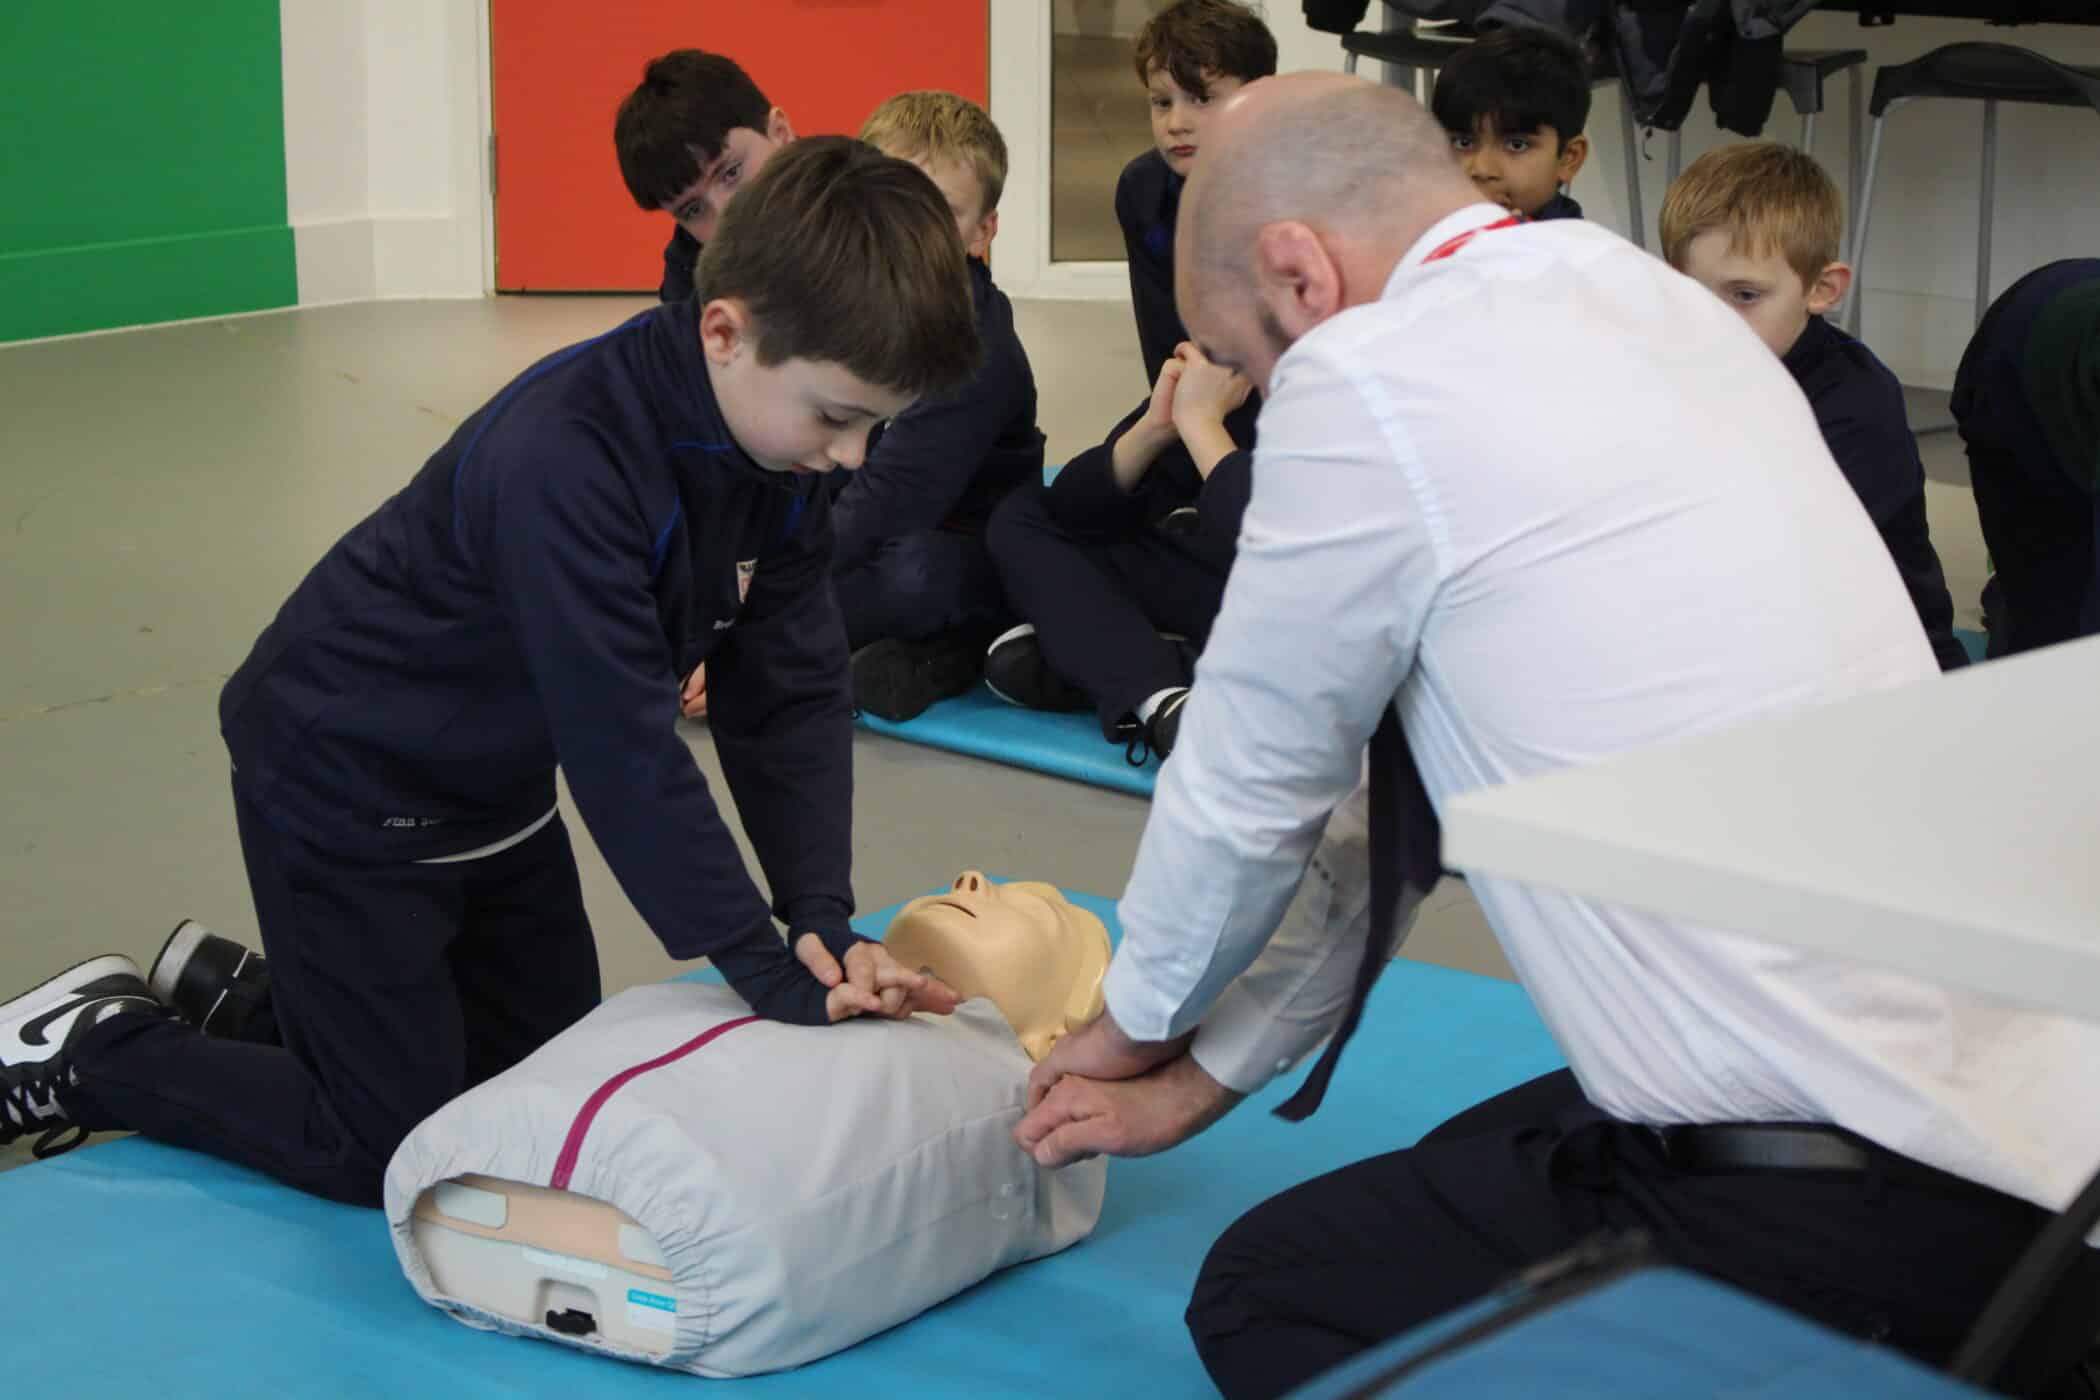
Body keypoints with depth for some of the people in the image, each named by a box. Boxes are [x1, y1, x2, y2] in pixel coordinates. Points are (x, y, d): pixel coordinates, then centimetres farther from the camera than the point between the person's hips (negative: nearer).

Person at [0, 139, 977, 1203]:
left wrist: (823, 917, -22)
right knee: (393, 1148, -3)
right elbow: (623, 746, -37)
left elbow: (791, 696, -10)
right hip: (346, 785, -9)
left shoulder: (783, 453, -11)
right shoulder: (564, 457, -37)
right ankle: (91, 1049, 17)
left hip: (495, 787, 9)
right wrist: (776, 976, -34)